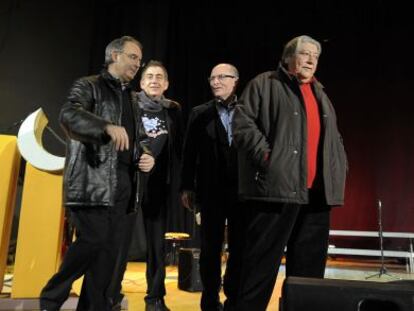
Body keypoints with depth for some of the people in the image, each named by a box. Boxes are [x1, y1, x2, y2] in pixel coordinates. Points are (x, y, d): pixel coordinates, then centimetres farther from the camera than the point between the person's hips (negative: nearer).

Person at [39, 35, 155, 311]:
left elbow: (139, 138, 24)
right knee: (94, 240, -12)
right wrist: (108, 127, -33)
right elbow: (69, 114, -17)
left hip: (123, 180, 7)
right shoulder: (89, 85, 3)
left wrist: (146, 156, 1)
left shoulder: (132, 98, 23)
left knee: (110, 247, 4)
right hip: (93, 179, -6)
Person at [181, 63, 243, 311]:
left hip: (243, 189, 0)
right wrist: (187, 186, 0)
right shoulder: (200, 113, 8)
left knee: (240, 248, 7)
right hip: (211, 190, 1)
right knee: (211, 247, 8)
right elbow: (190, 153, 5)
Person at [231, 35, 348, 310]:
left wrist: (339, 168, 14)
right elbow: (243, 124, -7)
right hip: (276, 187, -7)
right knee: (263, 260, -3)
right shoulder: (264, 84, 4)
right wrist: (267, 157, -17)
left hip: (317, 191, 7)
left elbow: (334, 137, 29)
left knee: (310, 264, 12)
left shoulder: (320, 94, 25)